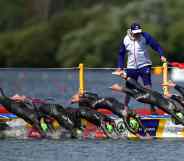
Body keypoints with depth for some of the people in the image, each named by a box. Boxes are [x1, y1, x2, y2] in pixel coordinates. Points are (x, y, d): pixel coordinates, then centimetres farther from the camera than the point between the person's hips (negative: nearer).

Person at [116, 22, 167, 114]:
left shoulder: (145, 36, -7)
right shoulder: (126, 40, 1)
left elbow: (156, 46, -11)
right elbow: (121, 54, 12)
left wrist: (161, 55, -25)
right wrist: (120, 67, 6)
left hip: (144, 66, -2)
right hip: (131, 67, 2)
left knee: (148, 87, -11)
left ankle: (152, 107, -7)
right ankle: (125, 107, 25)